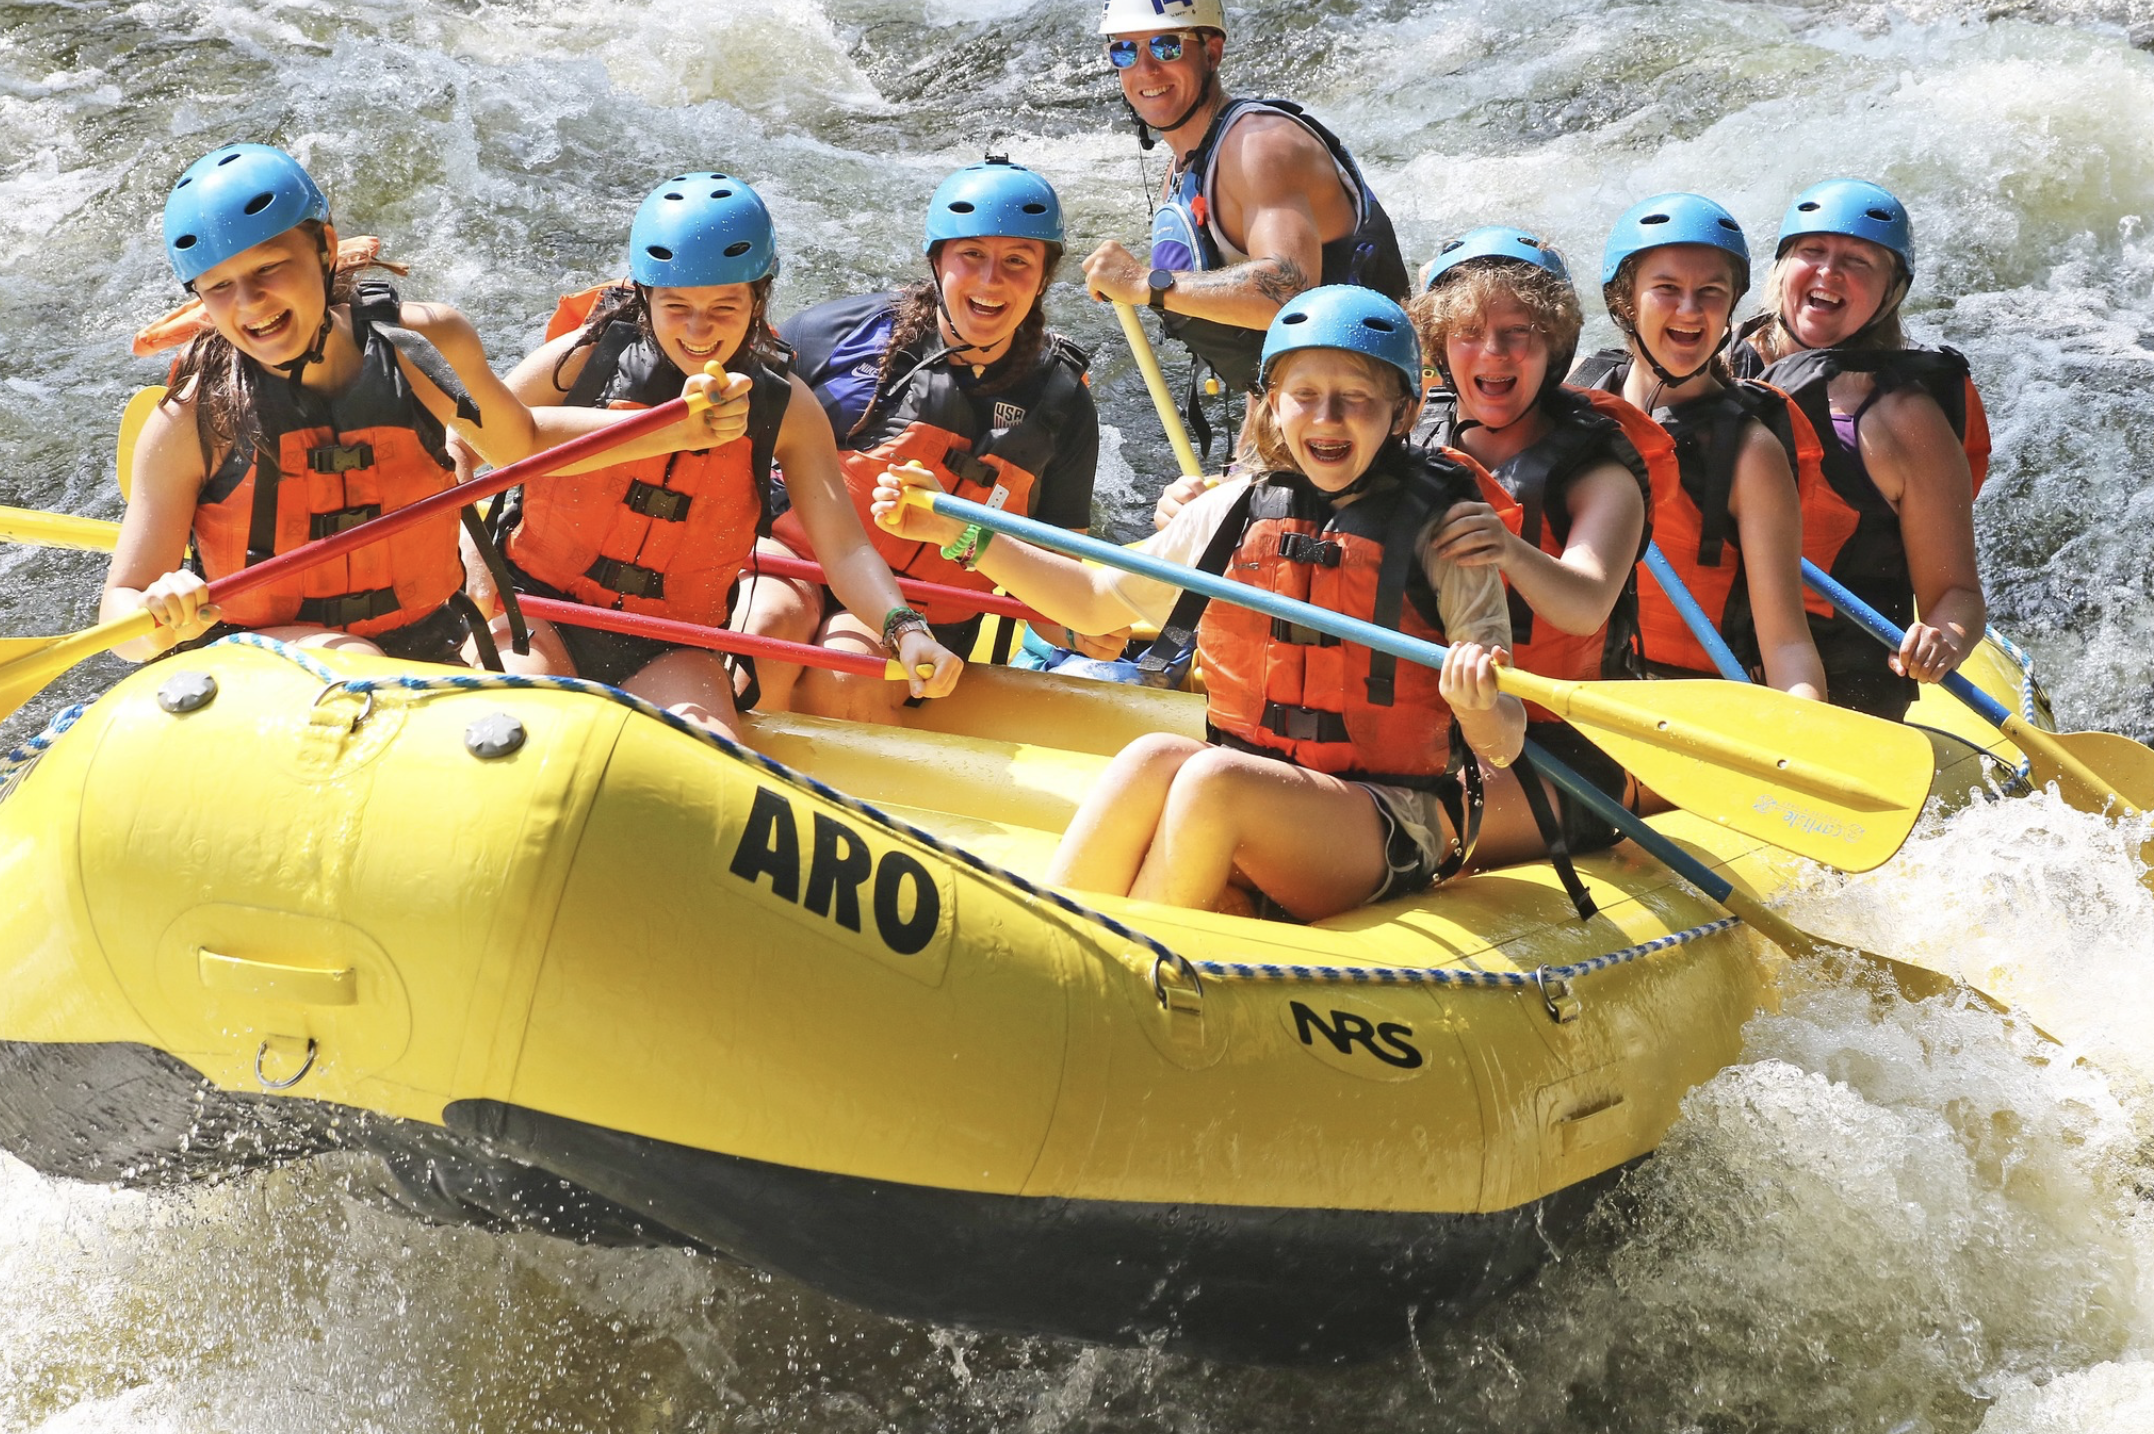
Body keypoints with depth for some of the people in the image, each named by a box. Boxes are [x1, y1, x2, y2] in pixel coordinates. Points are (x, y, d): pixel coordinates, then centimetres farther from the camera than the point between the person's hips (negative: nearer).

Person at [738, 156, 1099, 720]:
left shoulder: (1062, 404, 1)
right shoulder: (842, 333, -4)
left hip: (921, 611, 0)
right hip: (796, 553, 0)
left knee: (846, 678, -33)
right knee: (770, 627, -35)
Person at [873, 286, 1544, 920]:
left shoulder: (1439, 529, -3)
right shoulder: (1230, 512, 9)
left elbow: (1504, 746, -7)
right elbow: (1094, 599, 25)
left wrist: (1479, 710, -32)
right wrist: (958, 531, 16)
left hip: (1391, 829, -4)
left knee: (1211, 780, -31)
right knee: (1156, 757, -28)